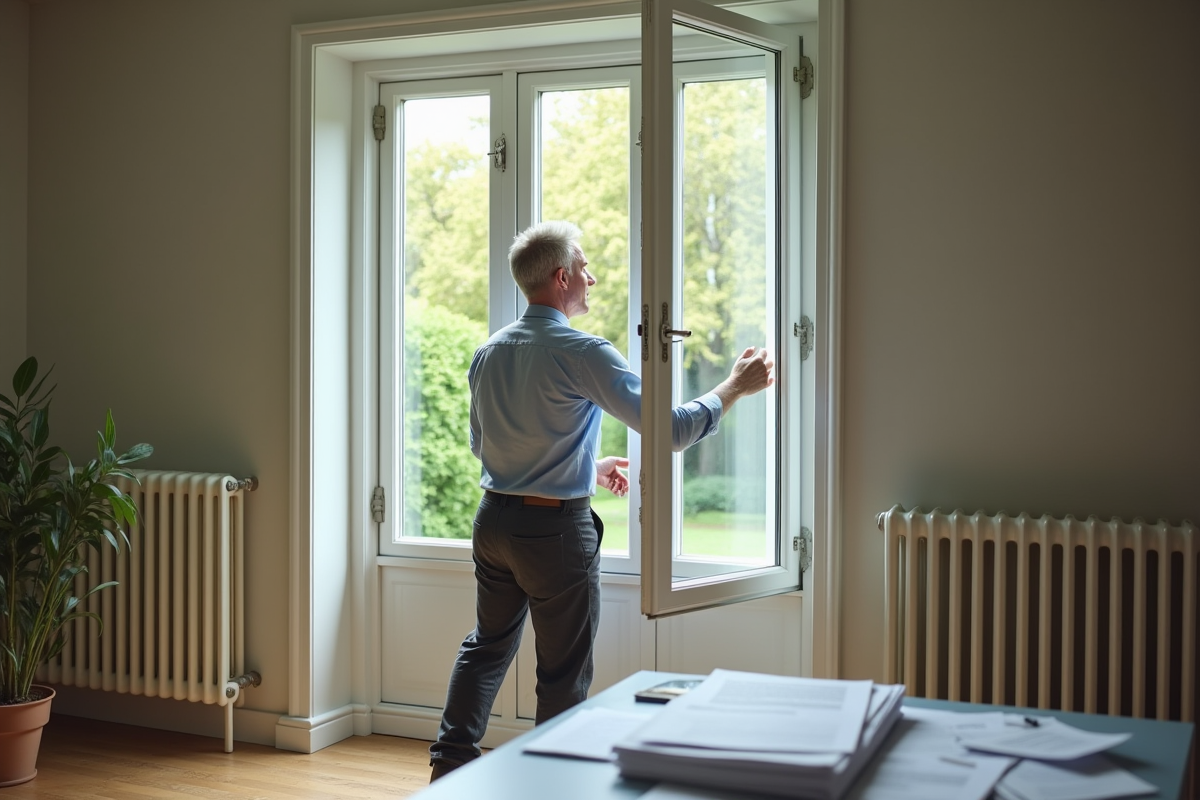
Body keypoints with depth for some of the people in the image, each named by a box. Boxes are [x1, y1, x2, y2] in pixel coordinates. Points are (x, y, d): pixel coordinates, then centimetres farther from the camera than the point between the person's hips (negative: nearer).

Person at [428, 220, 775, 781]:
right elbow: (670, 428, -21)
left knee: (488, 645, 21)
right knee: (563, 675, 5)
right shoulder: (581, 353, -18)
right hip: (556, 528, -7)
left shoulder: (488, 353, 5)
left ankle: (451, 758, 23)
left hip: (494, 519, 7)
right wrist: (736, 386, -6)